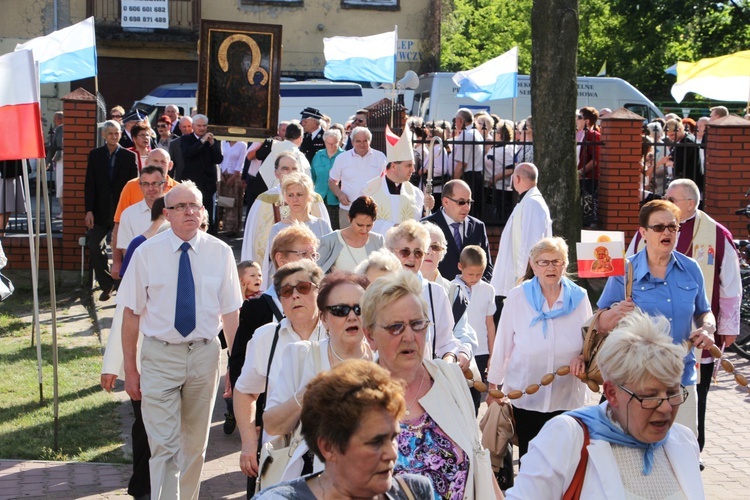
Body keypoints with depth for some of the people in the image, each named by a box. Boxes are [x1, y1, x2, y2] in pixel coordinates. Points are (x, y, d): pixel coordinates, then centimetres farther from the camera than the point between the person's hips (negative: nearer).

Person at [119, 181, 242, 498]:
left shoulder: (220, 253, -2)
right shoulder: (146, 253, -6)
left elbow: (231, 313, 0)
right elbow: (131, 313, -3)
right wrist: (130, 368, -4)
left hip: (204, 354, 2)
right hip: (160, 356, -2)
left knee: (195, 444, 17)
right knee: (164, 446, -8)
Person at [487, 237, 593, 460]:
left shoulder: (579, 298, -1)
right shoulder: (517, 297, -4)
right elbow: (502, 345, 2)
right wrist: (493, 387, 7)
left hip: (566, 398, 0)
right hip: (526, 398, 0)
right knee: (529, 460, 7)